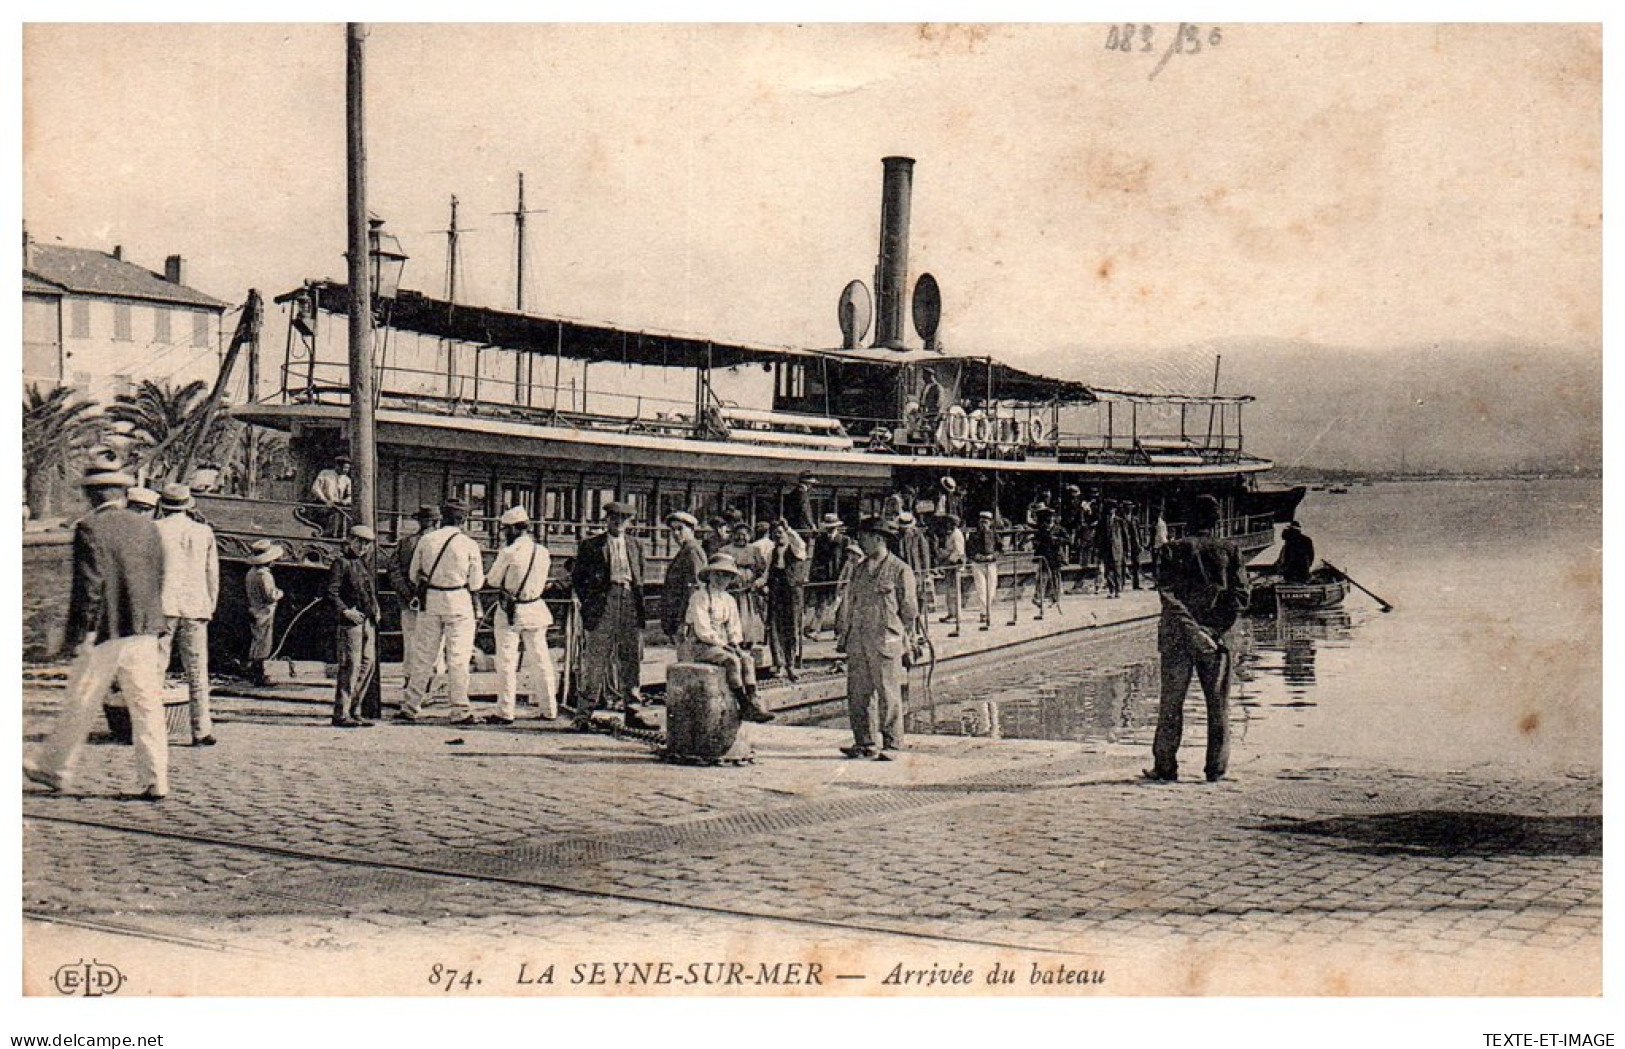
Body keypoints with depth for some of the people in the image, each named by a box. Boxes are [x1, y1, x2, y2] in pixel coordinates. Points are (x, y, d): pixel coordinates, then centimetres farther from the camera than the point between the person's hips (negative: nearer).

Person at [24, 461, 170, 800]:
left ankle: (54, 769, 24)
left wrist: (76, 635, -9)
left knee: (78, 705, 9)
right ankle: (154, 781, 0)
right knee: (147, 705, 3)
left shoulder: (89, 528, -10)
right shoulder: (148, 528, 7)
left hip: (104, 632, -4)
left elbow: (88, 585, -14)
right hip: (144, 632, 4)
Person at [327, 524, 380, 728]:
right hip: (350, 620, -9)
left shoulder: (367, 564, 19)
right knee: (351, 665, -10)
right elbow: (331, 593, -12)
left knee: (369, 664, 10)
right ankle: (341, 714, -7)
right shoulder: (342, 563, -5)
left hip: (368, 621, 9)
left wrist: (376, 611, 17)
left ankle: (354, 710, 18)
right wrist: (344, 611, -22)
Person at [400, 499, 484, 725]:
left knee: (423, 655, 11)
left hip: (430, 602, 3)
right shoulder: (469, 544, -6)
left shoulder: (426, 540, 2)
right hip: (459, 604, -3)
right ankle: (460, 710, -1)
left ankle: (410, 707, 16)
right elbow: (476, 583, -3)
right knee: (458, 657, 1)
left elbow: (413, 575, 9)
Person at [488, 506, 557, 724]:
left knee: (506, 663, 0)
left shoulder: (509, 552, -15)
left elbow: (493, 579, -5)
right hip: (536, 611, 5)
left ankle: (505, 712, -1)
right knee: (540, 660, 12)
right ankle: (549, 709, 17)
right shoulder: (543, 551, 2)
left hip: (510, 612, -5)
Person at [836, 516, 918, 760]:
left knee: (888, 694, -2)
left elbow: (909, 610, 1)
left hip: (885, 642, -6)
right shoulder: (859, 570, 16)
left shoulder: (900, 570, -2)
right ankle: (864, 743, 14)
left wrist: (898, 635, 2)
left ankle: (891, 744, 6)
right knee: (857, 693, 5)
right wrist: (844, 635, 13)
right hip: (857, 643, 6)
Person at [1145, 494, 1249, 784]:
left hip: (1178, 638, -1)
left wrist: (1192, 631, -15)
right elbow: (1241, 596, -4)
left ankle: (1165, 766, 7)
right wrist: (1220, 628, -5)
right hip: (1219, 636, 1)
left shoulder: (1174, 550, -1)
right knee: (1218, 705, 7)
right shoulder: (1229, 551, 2)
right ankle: (1216, 768, 6)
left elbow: (1170, 596, -11)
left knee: (1171, 704, 6)